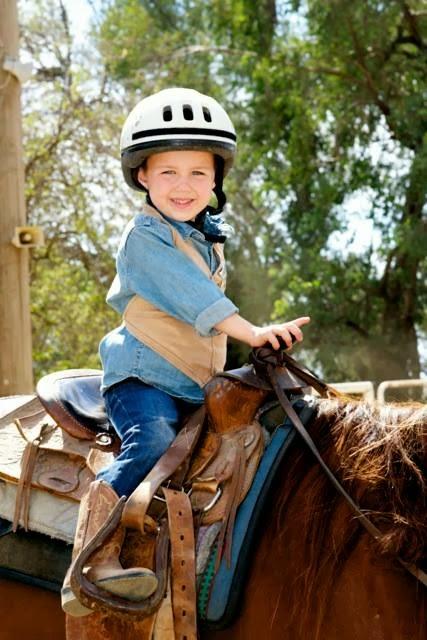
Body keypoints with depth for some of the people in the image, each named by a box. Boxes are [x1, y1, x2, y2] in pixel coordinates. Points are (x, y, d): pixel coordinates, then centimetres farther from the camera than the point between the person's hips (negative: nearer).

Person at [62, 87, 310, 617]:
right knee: (152, 443, -33)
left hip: (197, 387, 9)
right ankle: (91, 560, -36)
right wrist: (252, 332, -34)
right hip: (143, 375, -9)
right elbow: (188, 294, -25)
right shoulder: (145, 236, -11)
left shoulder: (211, 239, 16)